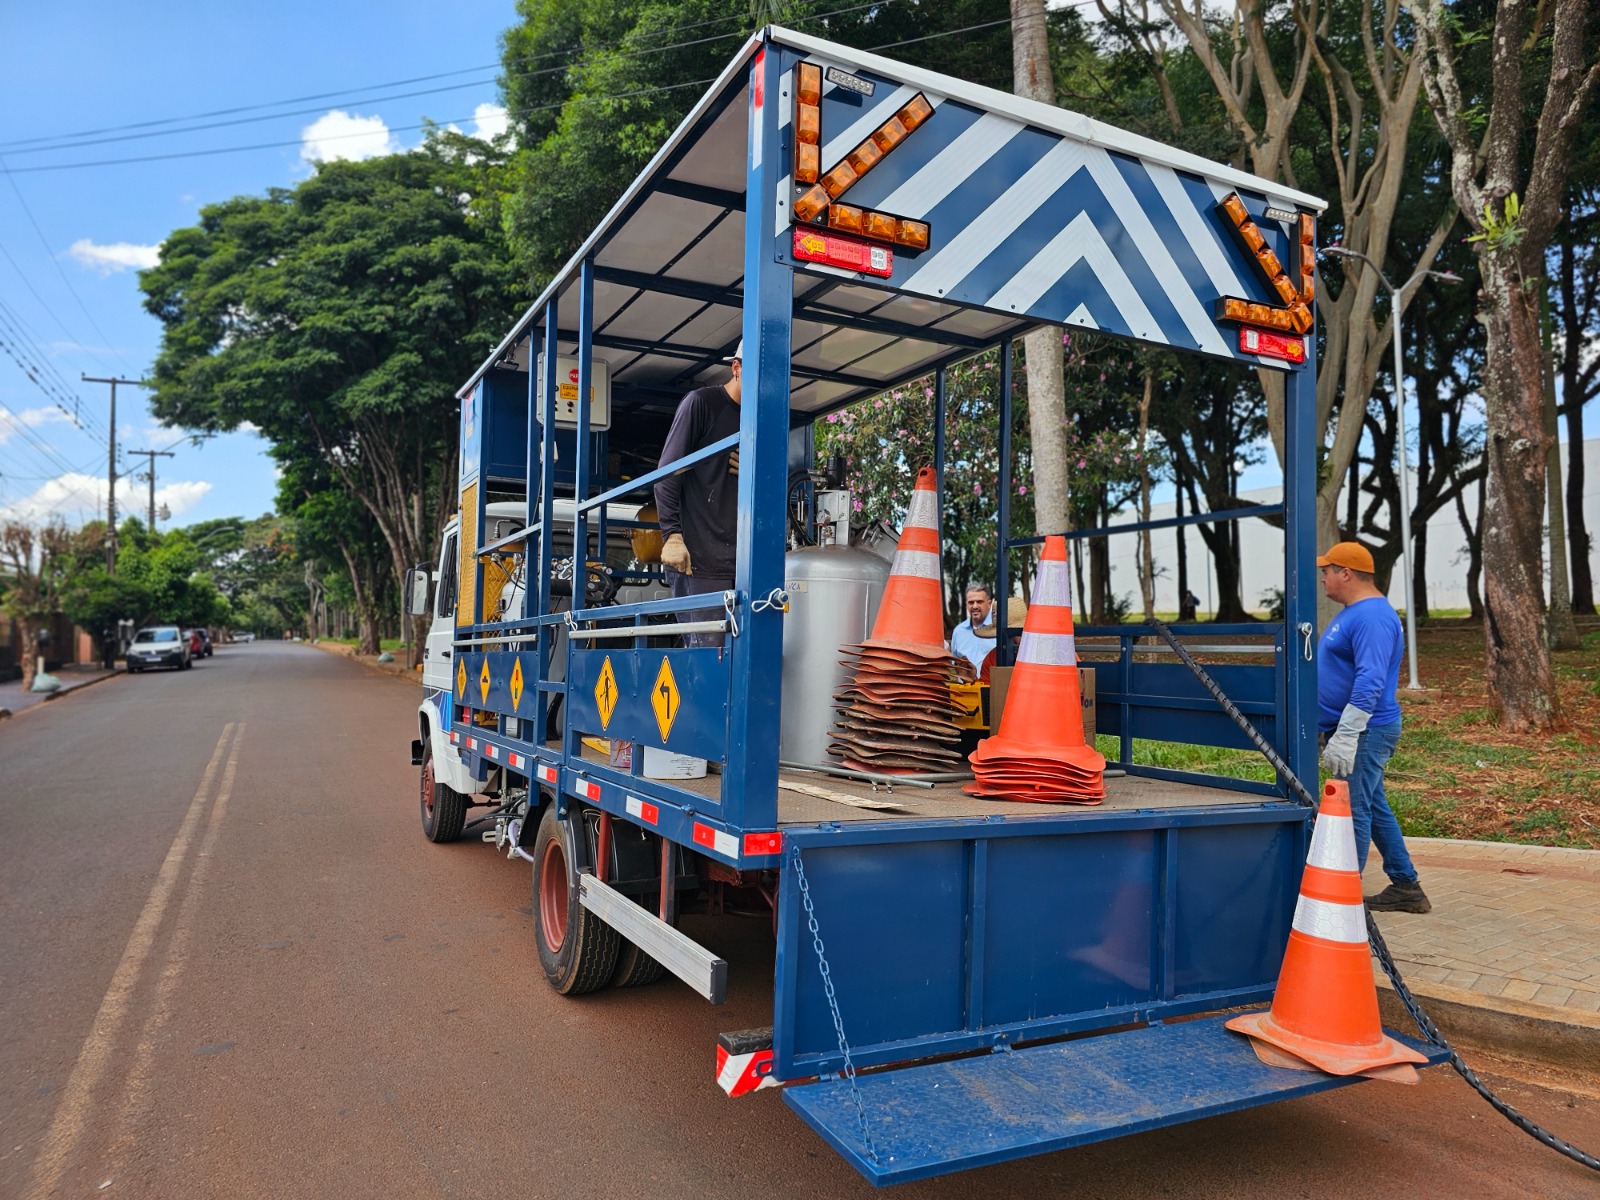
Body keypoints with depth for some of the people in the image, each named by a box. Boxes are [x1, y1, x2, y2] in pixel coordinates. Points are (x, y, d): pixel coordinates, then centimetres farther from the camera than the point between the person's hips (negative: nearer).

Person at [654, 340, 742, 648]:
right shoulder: (701, 402, 2)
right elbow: (667, 473, -3)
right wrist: (672, 536, -13)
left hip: (739, 556, 6)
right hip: (699, 555, -6)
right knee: (706, 648, -10)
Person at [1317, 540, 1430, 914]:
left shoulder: (1372, 616, -19)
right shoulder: (1355, 613, 15)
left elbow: (1370, 681, -27)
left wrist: (1345, 736, -28)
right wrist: (1338, 731, 25)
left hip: (1365, 731, -11)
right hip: (1355, 729, 11)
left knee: (1352, 812, -5)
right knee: (1373, 808, 17)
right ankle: (1406, 887, 27)